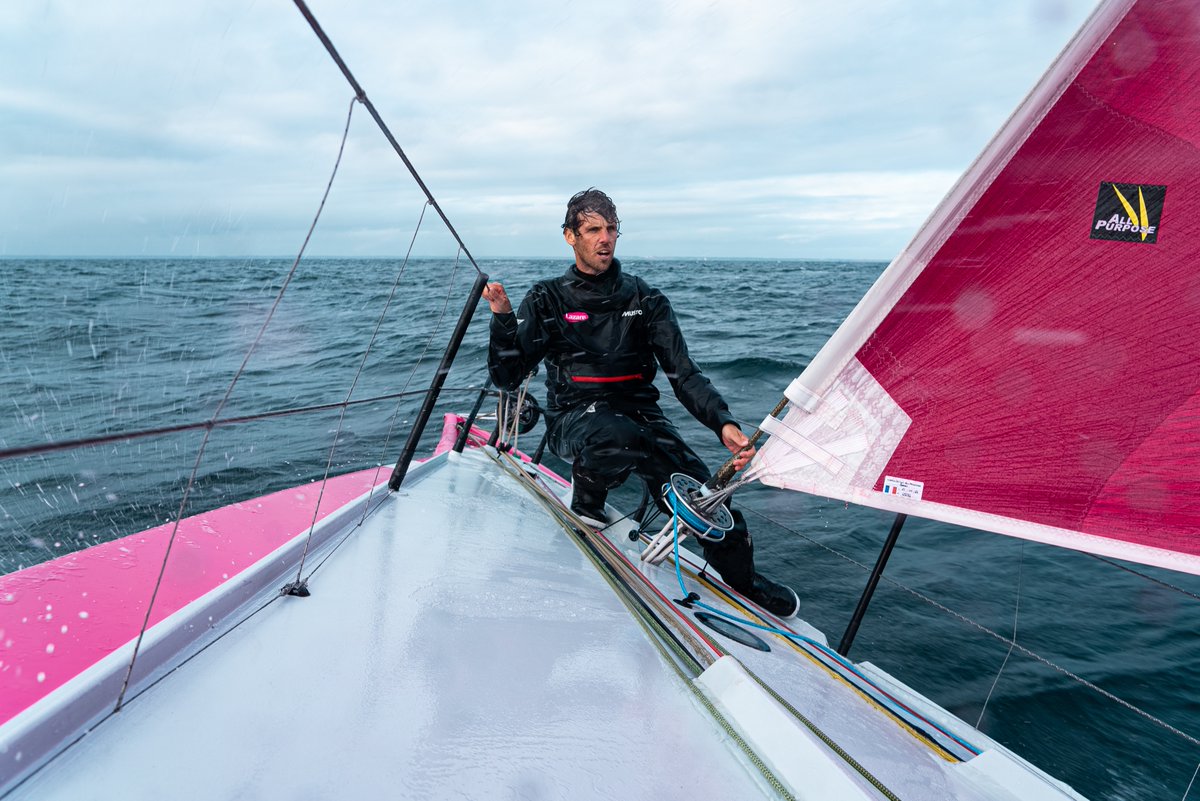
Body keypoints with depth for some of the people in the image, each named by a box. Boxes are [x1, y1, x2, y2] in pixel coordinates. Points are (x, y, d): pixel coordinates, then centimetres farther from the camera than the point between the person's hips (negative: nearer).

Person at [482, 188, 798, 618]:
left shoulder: (646, 300, 7)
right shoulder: (547, 300, 4)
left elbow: (683, 373, -1)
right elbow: (508, 377, -1)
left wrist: (723, 423, -17)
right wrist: (502, 319, -17)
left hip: (639, 414, 3)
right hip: (575, 418, -2)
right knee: (619, 436, -41)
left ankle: (742, 582, 13)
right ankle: (585, 499, -7)